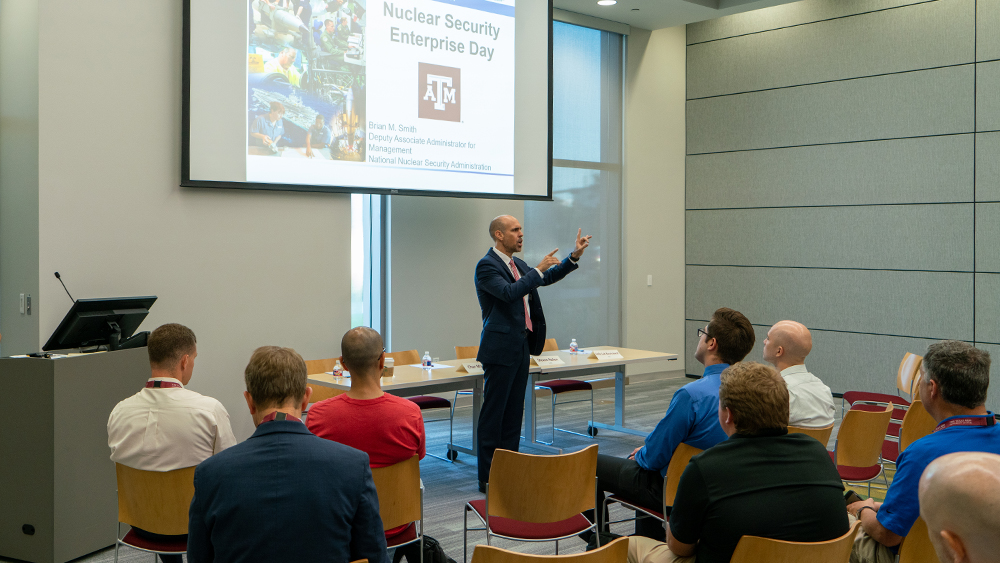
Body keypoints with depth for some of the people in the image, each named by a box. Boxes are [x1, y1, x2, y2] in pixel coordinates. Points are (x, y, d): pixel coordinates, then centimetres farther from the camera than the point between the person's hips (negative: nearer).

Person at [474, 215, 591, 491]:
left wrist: (574, 256, 13)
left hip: (521, 346, 9)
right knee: (493, 412, -3)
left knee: (514, 411, 12)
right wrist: (538, 269, -21)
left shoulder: (518, 264, 15)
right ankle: (488, 477, 3)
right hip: (500, 349, -9)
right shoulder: (487, 266, -12)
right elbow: (509, 292, -26)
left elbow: (546, 278, 24)